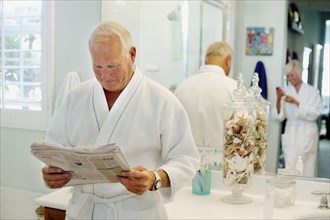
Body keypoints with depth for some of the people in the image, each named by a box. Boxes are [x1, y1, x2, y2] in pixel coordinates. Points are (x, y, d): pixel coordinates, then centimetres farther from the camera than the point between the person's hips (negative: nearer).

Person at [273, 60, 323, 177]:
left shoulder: (312, 91, 0)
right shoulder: (285, 91, 5)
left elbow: (314, 113, -10)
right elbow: (279, 116, -1)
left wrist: (296, 103, -19)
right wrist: (279, 99, -17)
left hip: (307, 134, -2)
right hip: (291, 134, 2)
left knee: (307, 169, 0)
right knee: (290, 168, 2)